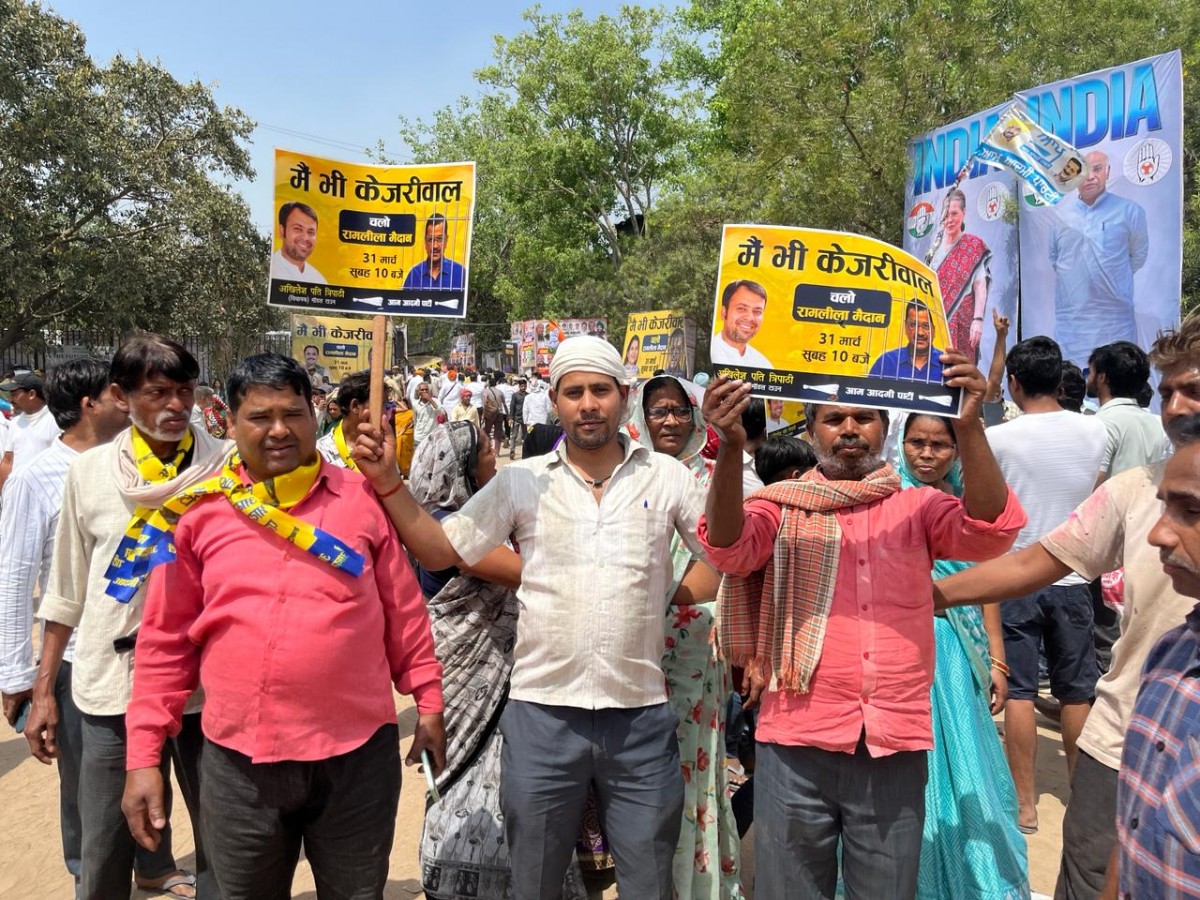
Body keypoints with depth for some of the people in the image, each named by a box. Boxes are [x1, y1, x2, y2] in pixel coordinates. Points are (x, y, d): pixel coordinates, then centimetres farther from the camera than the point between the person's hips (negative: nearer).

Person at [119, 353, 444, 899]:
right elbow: (165, 641, 3)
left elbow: (403, 611, 5)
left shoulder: (363, 497, -1)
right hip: (239, 760, 1)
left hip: (359, 752, 0)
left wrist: (427, 700, 6)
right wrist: (144, 754, 1)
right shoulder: (198, 511, -1)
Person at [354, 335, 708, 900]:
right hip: (542, 710, 0)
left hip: (641, 714, 0)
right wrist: (387, 481, -9)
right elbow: (439, 551, 2)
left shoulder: (666, 476, 1)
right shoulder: (523, 481, 1)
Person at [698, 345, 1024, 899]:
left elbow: (992, 530, -9)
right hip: (797, 745, -1)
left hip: (896, 748, 1)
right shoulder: (782, 506, 3)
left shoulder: (919, 509, 7)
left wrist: (969, 426, -24)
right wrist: (731, 446, -31)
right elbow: (729, 548, -15)